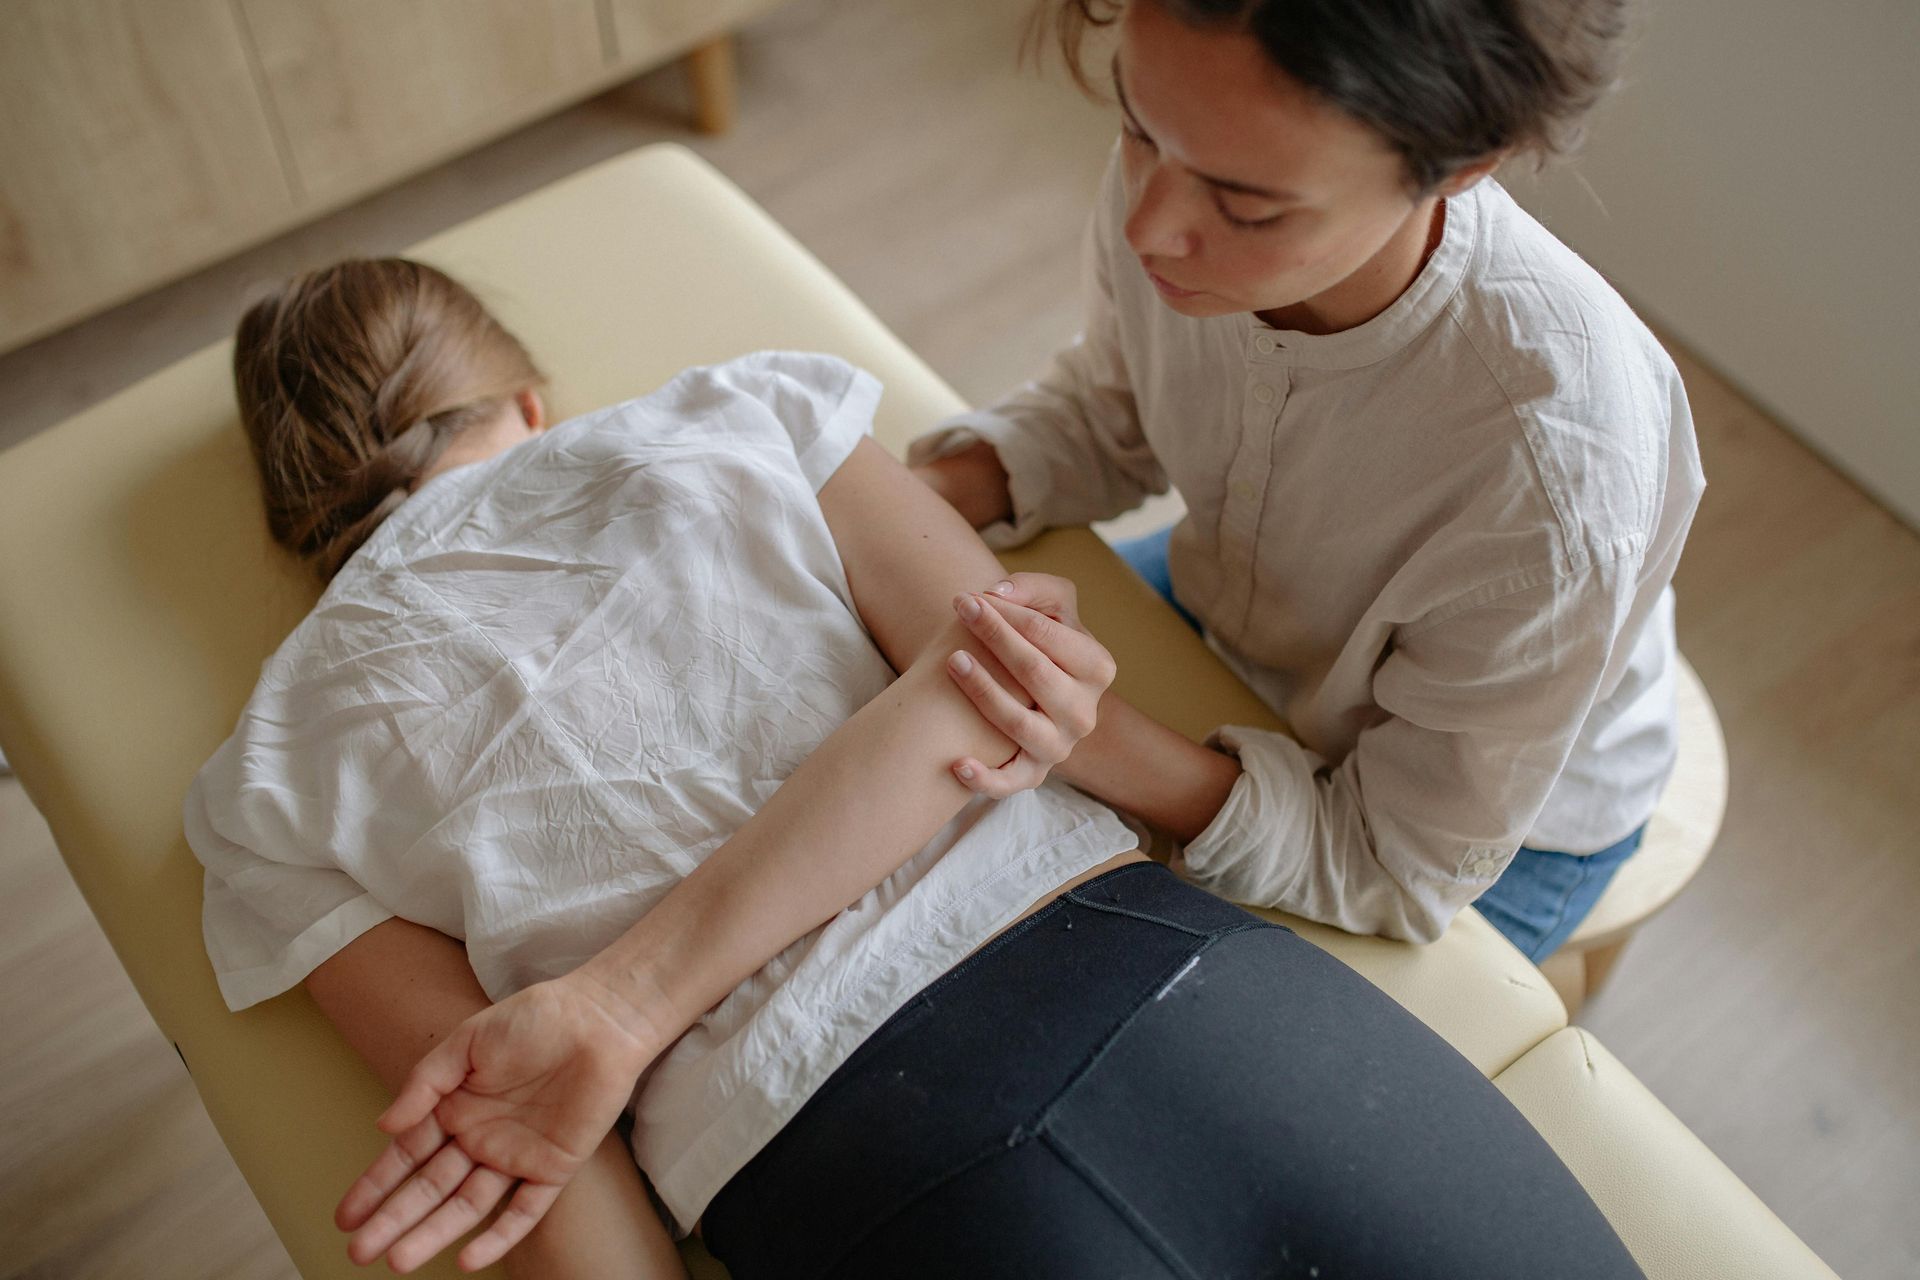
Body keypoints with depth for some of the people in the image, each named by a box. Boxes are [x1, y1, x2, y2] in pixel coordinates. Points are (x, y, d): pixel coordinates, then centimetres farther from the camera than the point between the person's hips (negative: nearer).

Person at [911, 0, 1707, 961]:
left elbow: (1400, 870, -27)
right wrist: (929, 493, -24)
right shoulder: (1182, 161, -28)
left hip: (1505, 820, -4)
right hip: (1224, 608, 5)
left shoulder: (1560, 488, -44)